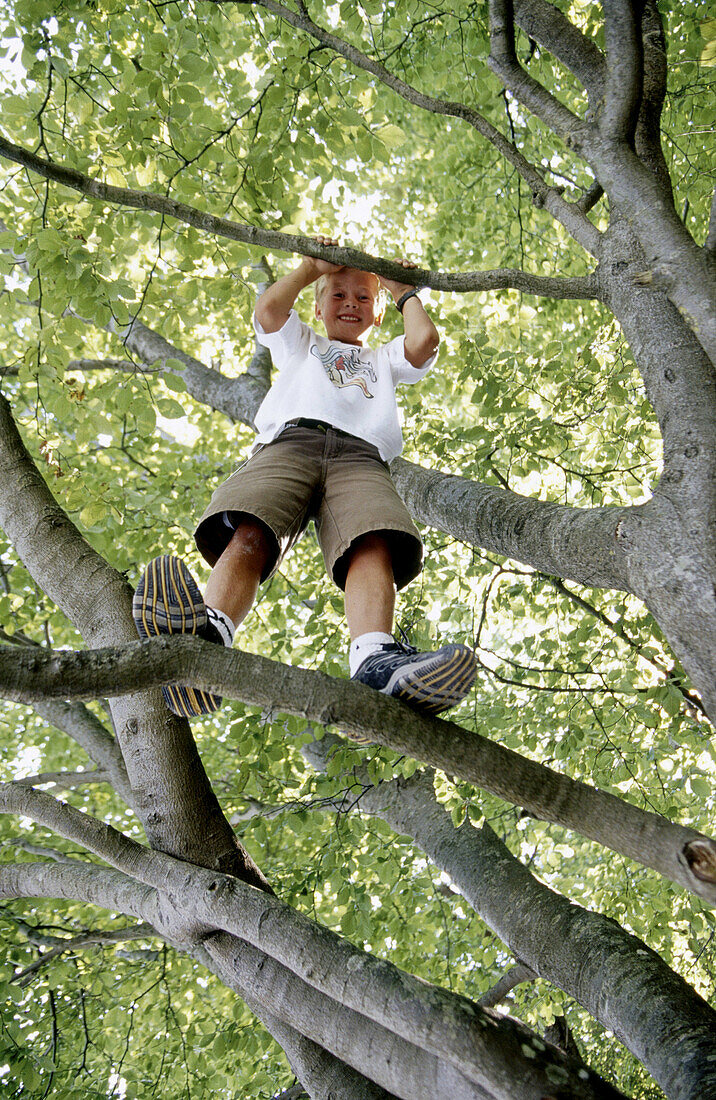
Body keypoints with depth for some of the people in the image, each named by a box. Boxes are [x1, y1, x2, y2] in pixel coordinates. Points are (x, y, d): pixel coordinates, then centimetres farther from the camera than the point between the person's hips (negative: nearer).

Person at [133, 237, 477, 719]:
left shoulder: (384, 359, 43)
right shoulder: (300, 344, 43)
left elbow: (425, 341, 23)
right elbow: (269, 308, 24)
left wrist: (405, 291, 40)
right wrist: (313, 267, 37)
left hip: (361, 455, 0)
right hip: (289, 440, 0)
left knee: (374, 546, -35)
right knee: (247, 536, -34)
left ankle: (375, 662, -59)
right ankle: (209, 635, -60)